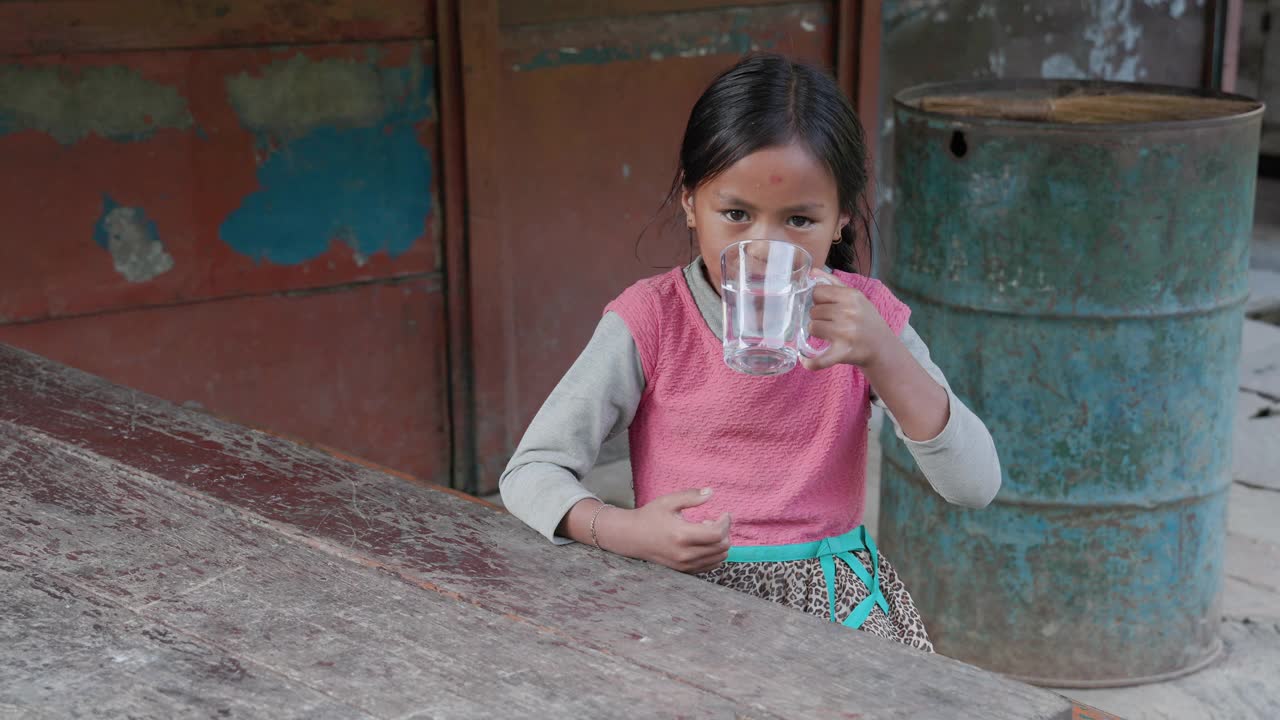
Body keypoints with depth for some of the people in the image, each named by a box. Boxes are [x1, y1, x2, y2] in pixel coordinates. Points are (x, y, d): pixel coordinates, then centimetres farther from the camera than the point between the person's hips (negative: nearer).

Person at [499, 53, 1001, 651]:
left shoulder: (863, 317, -1)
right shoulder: (652, 321, -7)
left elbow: (974, 487, -7)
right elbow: (529, 473, -6)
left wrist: (883, 356, -21)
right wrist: (623, 531, -27)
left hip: (835, 602, 2)